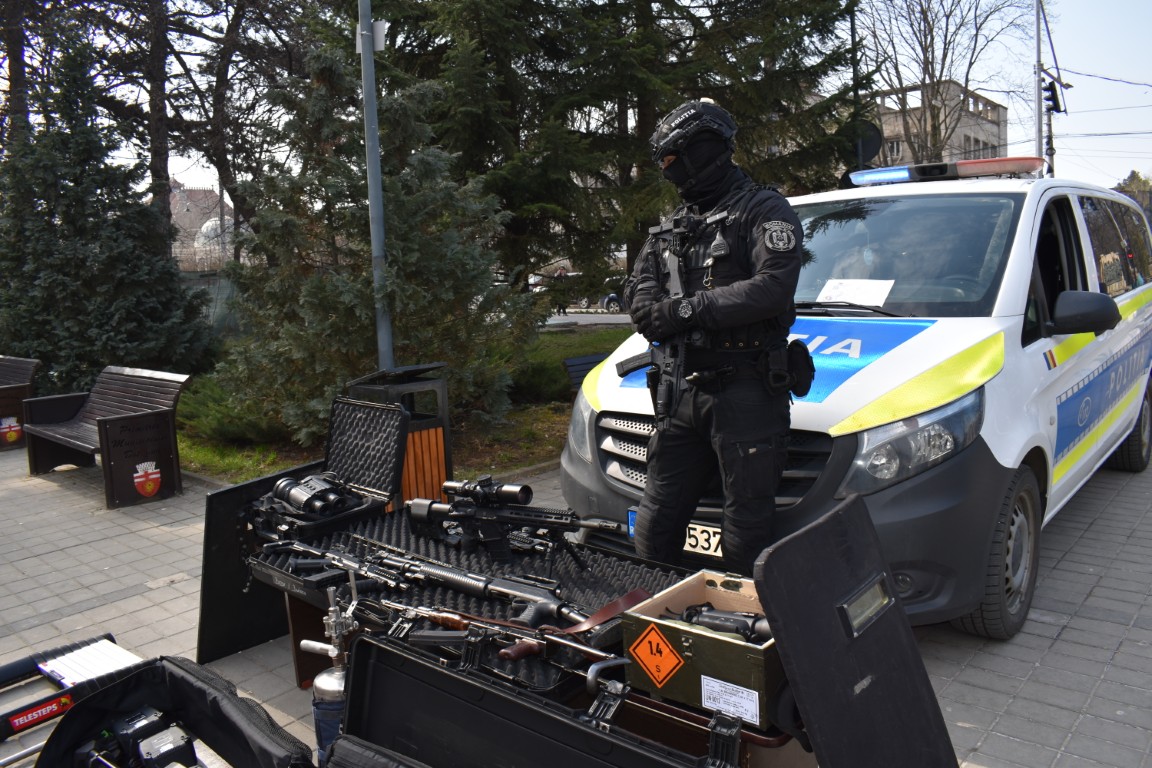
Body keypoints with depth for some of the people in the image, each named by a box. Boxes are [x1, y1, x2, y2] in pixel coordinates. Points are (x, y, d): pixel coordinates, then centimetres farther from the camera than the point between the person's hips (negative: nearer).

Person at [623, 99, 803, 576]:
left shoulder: (764, 210, 0)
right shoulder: (670, 228, 21)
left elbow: (774, 287, -17)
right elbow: (638, 298, 10)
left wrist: (692, 307, -14)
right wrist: (684, 315, -11)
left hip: (746, 392, -6)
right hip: (680, 391, 7)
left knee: (747, 530, 1)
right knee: (655, 524, 12)